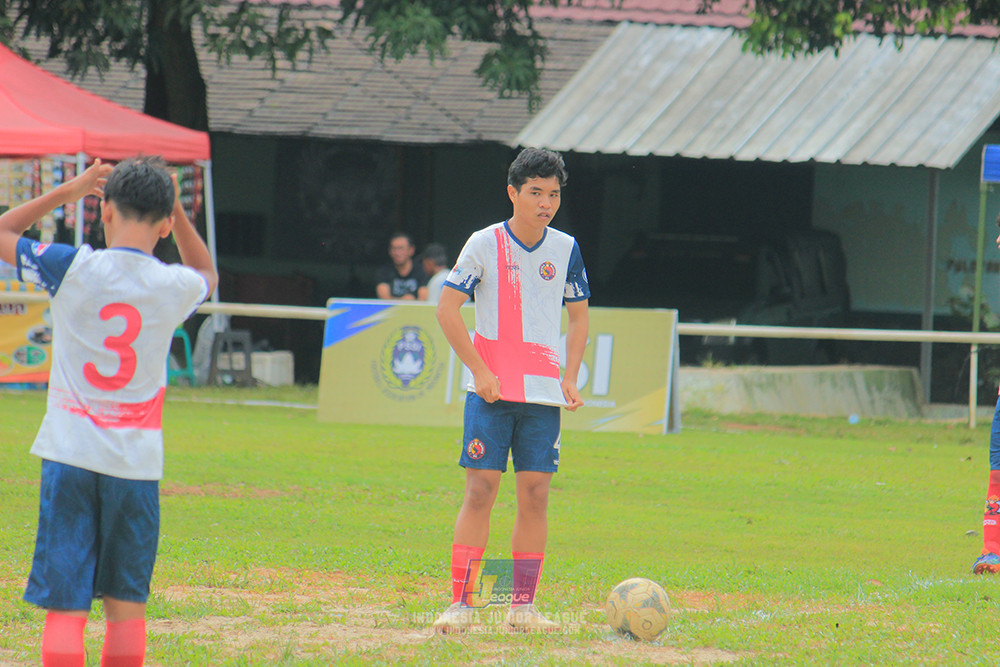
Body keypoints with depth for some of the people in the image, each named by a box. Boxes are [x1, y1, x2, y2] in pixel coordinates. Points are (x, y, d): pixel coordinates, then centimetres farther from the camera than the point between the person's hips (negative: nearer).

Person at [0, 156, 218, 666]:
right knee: (127, 605, 13)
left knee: (65, 609, -4)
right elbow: (207, 274, 26)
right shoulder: (174, 286, -1)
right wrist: (174, 208, 17)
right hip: (136, 463, 1)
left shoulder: (73, 268, -7)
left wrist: (68, 191, 14)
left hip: (70, 456, -1)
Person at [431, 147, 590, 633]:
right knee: (480, 489, -9)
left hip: (544, 393, 3)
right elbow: (447, 309, -5)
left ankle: (523, 607, 6)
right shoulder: (485, 244, -5)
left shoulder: (565, 249, 6)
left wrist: (569, 377, 4)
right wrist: (480, 372, -10)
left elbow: (578, 316, 16)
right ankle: (460, 603, -7)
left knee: (535, 494, 1)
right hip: (491, 391, -3)